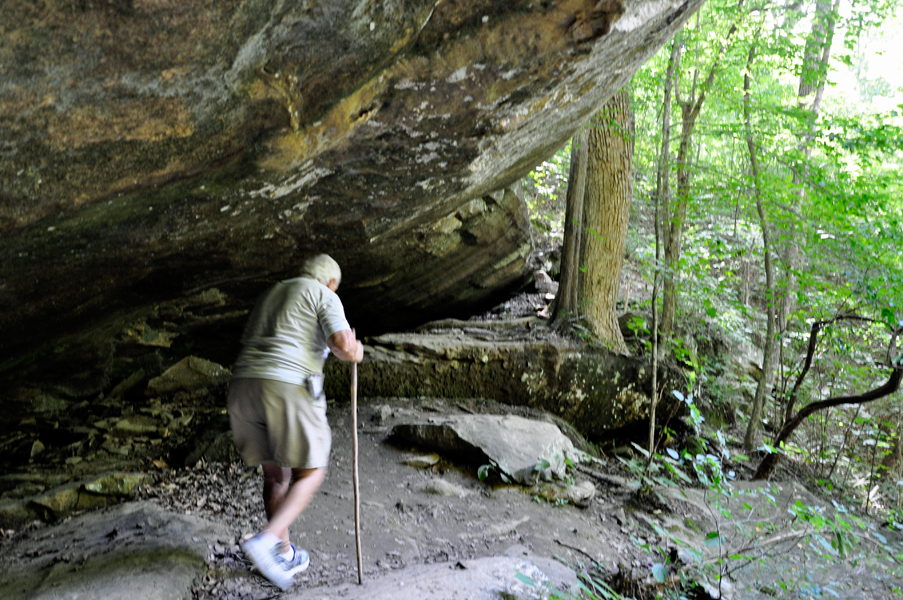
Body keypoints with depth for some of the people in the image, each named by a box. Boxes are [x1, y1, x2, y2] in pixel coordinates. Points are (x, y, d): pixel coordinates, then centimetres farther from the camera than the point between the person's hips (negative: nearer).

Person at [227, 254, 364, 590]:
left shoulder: (270, 296, 29)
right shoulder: (325, 297, 7)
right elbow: (344, 345, -10)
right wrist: (355, 351, 14)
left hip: (243, 386, 7)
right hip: (289, 389, -7)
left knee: (275, 472, 20)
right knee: (310, 473, 9)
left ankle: (285, 556, 27)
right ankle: (265, 542, -8)